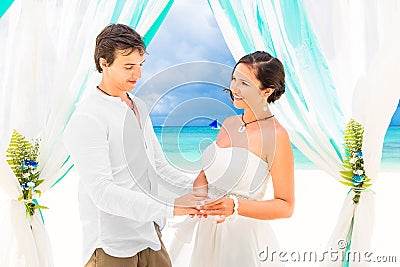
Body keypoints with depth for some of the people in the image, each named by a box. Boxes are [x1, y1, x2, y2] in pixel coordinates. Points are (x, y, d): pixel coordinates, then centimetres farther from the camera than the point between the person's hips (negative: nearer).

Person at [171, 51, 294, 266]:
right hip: (208, 229, 7)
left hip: (245, 235, -6)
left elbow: (286, 206, -15)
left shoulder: (276, 136, -17)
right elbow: (206, 171, 11)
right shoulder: (230, 124, 4)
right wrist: (197, 194, -11)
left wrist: (236, 206, -27)